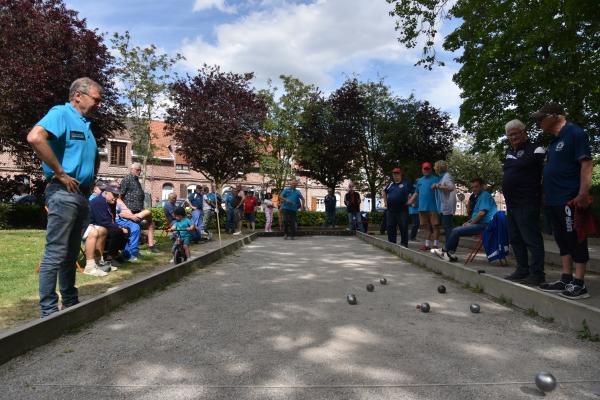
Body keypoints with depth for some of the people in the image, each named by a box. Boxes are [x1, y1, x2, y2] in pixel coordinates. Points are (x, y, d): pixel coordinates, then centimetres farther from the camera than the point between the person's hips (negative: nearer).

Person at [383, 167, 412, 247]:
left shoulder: (406, 183, 0)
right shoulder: (390, 184, 13)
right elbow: (385, 192, 28)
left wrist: (409, 202, -9)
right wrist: (385, 202, 18)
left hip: (402, 210, -5)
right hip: (390, 210, 5)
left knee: (403, 228, -2)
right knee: (390, 227, 8)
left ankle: (404, 243, 8)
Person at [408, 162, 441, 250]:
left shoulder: (435, 179, -1)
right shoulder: (420, 180, 17)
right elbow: (416, 193, 20)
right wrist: (409, 202, 14)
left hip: (433, 207, -6)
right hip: (422, 207, 6)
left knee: (435, 226, -2)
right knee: (426, 227, 11)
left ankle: (436, 245, 4)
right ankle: (427, 244, 19)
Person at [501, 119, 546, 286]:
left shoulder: (535, 150, -7)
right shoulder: (510, 152, 17)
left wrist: (540, 194, -15)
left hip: (527, 204, -9)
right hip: (511, 204, 9)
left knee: (531, 239, -5)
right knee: (515, 239, 13)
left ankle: (537, 273, 3)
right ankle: (522, 270, 23)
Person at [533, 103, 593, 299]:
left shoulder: (575, 133, -8)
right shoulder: (555, 140, 18)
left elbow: (586, 164, -16)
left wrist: (583, 194, -22)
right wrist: (546, 193, 19)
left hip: (570, 200, -9)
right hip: (554, 200, 9)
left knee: (575, 241, -2)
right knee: (562, 241, 12)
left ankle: (579, 284, 5)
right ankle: (566, 280, 20)